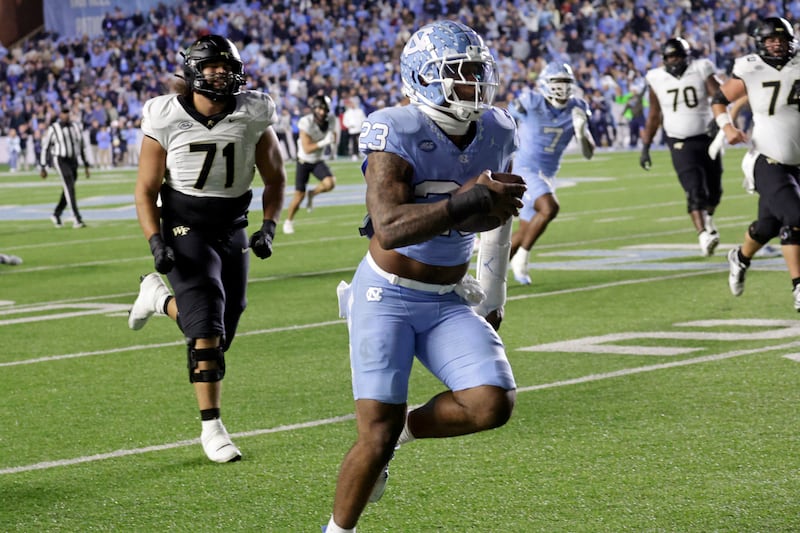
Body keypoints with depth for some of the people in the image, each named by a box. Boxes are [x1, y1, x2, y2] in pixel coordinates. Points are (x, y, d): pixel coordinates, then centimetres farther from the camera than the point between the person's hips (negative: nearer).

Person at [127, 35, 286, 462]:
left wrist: (268, 227, -6)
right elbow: (146, 190, -5)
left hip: (233, 231, 4)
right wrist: (156, 242, -17)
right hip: (185, 231, -4)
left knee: (220, 336, 7)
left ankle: (159, 298, 35)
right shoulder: (166, 120, -12)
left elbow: (274, 178, 8)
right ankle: (211, 427, -4)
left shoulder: (252, 117, -6)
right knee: (207, 331, -15)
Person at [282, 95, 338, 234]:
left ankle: (312, 194, 8)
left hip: (319, 161, 3)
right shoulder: (306, 123, -26)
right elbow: (307, 149, -28)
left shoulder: (331, 121, -13)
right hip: (304, 161, -3)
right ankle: (288, 221, 23)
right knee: (299, 196, -1)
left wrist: (334, 140, -23)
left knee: (330, 183, -24)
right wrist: (324, 142, -39)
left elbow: (335, 141, 1)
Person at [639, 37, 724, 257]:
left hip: (707, 137, 1)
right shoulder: (657, 79, 0)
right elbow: (654, 116, 10)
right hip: (681, 144, -1)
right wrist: (645, 147, 10)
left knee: (714, 190, 10)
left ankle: (708, 219, 40)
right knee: (695, 191, -17)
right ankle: (704, 235, -26)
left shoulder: (702, 71, -5)